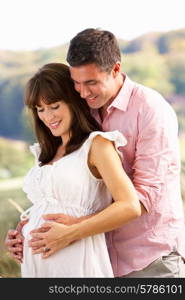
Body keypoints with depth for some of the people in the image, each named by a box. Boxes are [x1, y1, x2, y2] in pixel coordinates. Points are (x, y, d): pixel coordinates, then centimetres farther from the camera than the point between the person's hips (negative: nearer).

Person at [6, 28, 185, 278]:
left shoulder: (151, 109, -14)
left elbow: (147, 194, -19)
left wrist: (75, 231, -27)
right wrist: (31, 229, -6)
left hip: (152, 259, -5)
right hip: (106, 257, 6)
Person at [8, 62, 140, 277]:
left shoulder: (96, 144, -4)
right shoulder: (46, 153, 17)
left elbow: (130, 206, -14)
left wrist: (72, 231, -16)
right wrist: (18, 236, 3)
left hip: (76, 262, -6)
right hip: (35, 261, 7)